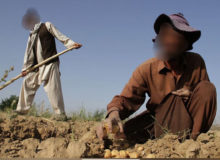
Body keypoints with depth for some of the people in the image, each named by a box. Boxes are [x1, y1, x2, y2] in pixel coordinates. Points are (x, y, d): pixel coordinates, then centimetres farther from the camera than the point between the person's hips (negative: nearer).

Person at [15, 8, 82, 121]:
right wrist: (25, 68, 15)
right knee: (27, 82, 9)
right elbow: (29, 52, 19)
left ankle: (60, 114, -12)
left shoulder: (47, 26, 4)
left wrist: (72, 44, -15)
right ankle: (22, 109, 21)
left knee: (52, 88, -14)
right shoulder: (31, 36, 19)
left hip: (50, 63, -7)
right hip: (37, 65, 7)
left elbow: (60, 36, -1)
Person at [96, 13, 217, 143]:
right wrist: (114, 113, -48)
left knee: (207, 87, -25)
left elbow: (205, 93, 0)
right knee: (120, 134, -25)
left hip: (189, 116, 0)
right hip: (159, 117, 0)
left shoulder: (196, 62, -14)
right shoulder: (147, 69, -17)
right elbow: (127, 97, -24)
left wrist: (189, 93, -23)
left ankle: (192, 139, -21)